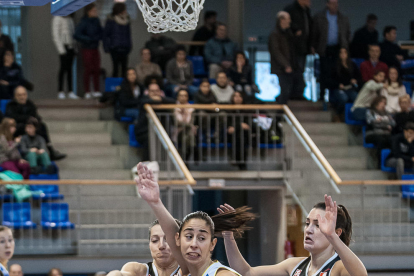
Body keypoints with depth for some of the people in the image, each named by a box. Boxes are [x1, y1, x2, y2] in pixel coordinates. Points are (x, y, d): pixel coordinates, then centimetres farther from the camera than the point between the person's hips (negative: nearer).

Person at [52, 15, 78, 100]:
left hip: (71, 46, 7)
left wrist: (75, 47, 11)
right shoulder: (58, 18, -6)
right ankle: (60, 92, -2)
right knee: (63, 68, -6)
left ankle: (70, 92, 4)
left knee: (69, 69, 5)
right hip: (63, 45, -7)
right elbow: (55, 34, -10)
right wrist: (61, 49, -15)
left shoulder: (70, 19, 16)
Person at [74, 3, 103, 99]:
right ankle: (87, 92, 6)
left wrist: (98, 37, -7)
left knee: (97, 69, 6)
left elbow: (101, 33, 15)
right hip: (87, 49, -6)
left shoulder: (96, 21, 5)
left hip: (95, 48, 6)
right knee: (88, 69, -1)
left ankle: (97, 91, 14)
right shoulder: (84, 22, -14)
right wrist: (88, 39, -20)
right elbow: (77, 35, -20)